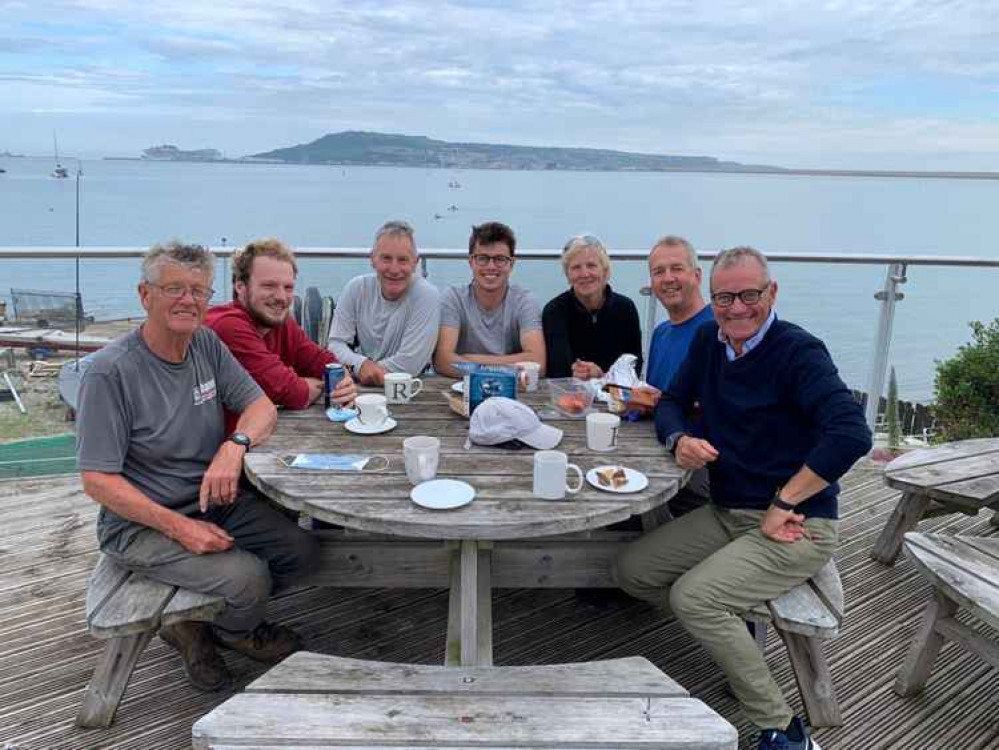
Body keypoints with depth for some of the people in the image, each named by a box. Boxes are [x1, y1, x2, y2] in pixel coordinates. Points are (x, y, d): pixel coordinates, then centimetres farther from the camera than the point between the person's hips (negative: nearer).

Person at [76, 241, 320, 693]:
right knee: (248, 578, -25)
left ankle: (195, 621, 15)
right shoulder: (110, 371, -19)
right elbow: (97, 479, -18)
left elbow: (262, 406, 1)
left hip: (214, 500, 7)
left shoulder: (206, 344, 0)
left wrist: (234, 446, -23)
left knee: (302, 551, -8)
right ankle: (235, 632, 15)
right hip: (141, 522, -6)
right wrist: (178, 527, -26)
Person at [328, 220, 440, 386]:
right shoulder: (356, 288, -1)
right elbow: (335, 344, -4)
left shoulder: (427, 295, -13)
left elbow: (410, 364, -19)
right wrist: (361, 365, -23)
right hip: (359, 388, 2)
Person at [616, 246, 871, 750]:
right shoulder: (708, 340, 4)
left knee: (691, 597, -24)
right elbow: (671, 402, 14)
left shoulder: (798, 351, -17)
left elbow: (851, 435, -29)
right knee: (631, 571, -2)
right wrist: (678, 440, -10)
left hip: (797, 526, -7)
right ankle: (729, 626, 20)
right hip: (726, 513, 7)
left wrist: (782, 503, -24)